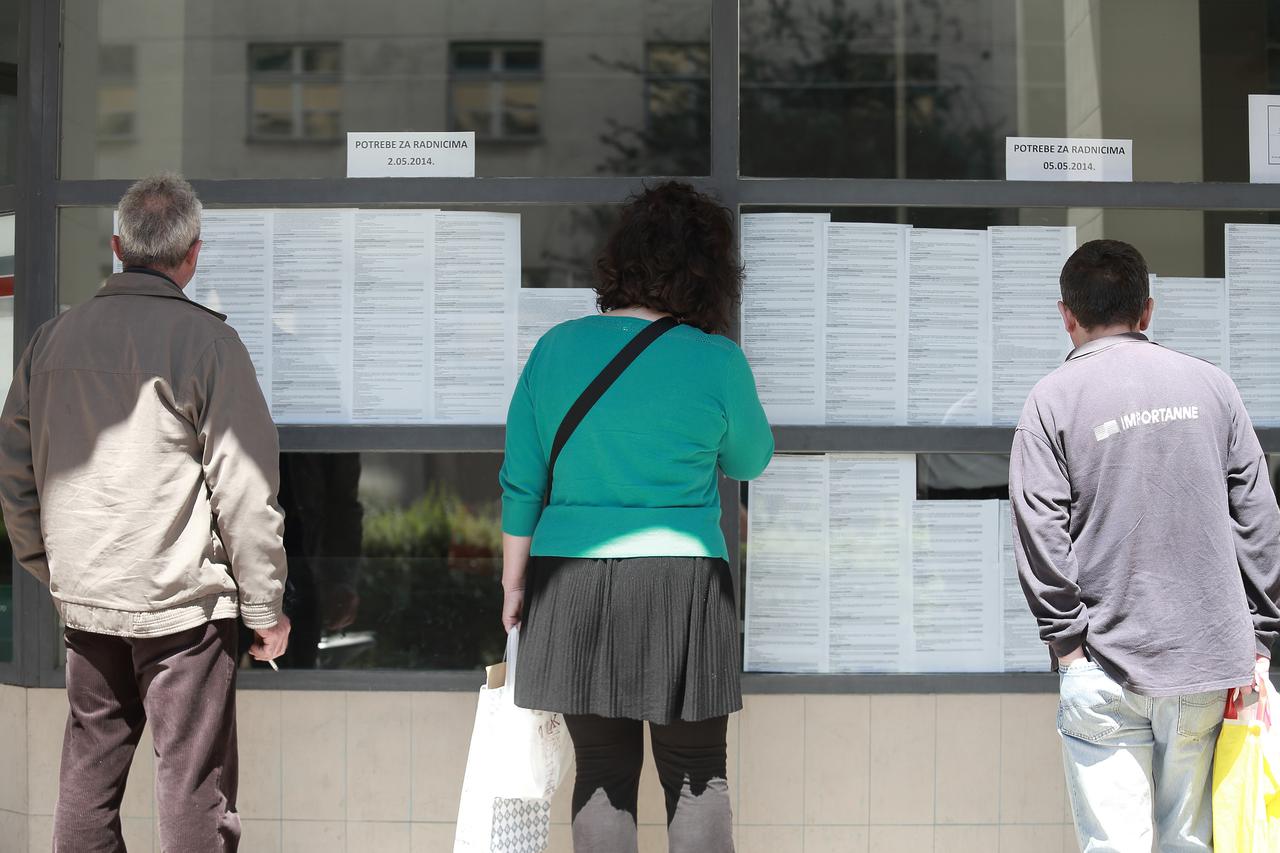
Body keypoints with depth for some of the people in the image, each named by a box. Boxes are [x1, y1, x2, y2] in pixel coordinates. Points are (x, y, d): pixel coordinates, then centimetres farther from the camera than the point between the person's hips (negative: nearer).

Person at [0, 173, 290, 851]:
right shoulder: (206, 340, -10)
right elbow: (243, 483, -11)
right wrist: (265, 606, -5)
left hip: (83, 593, 5)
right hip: (181, 594, -5)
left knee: (88, 768, 16)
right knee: (192, 778, 0)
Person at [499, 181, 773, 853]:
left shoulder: (557, 347, 2)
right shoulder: (715, 362, -7)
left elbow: (522, 482, 4)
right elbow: (748, 461, 10)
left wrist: (514, 582, 12)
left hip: (571, 582, 3)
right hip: (680, 581, -3)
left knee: (603, 770, 11)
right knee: (696, 774, 7)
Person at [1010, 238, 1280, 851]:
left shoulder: (1053, 399, -3)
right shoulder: (1211, 385, 7)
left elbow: (1039, 534, -10)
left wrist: (1068, 640, -3)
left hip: (1105, 668, -3)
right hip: (1208, 659, 3)